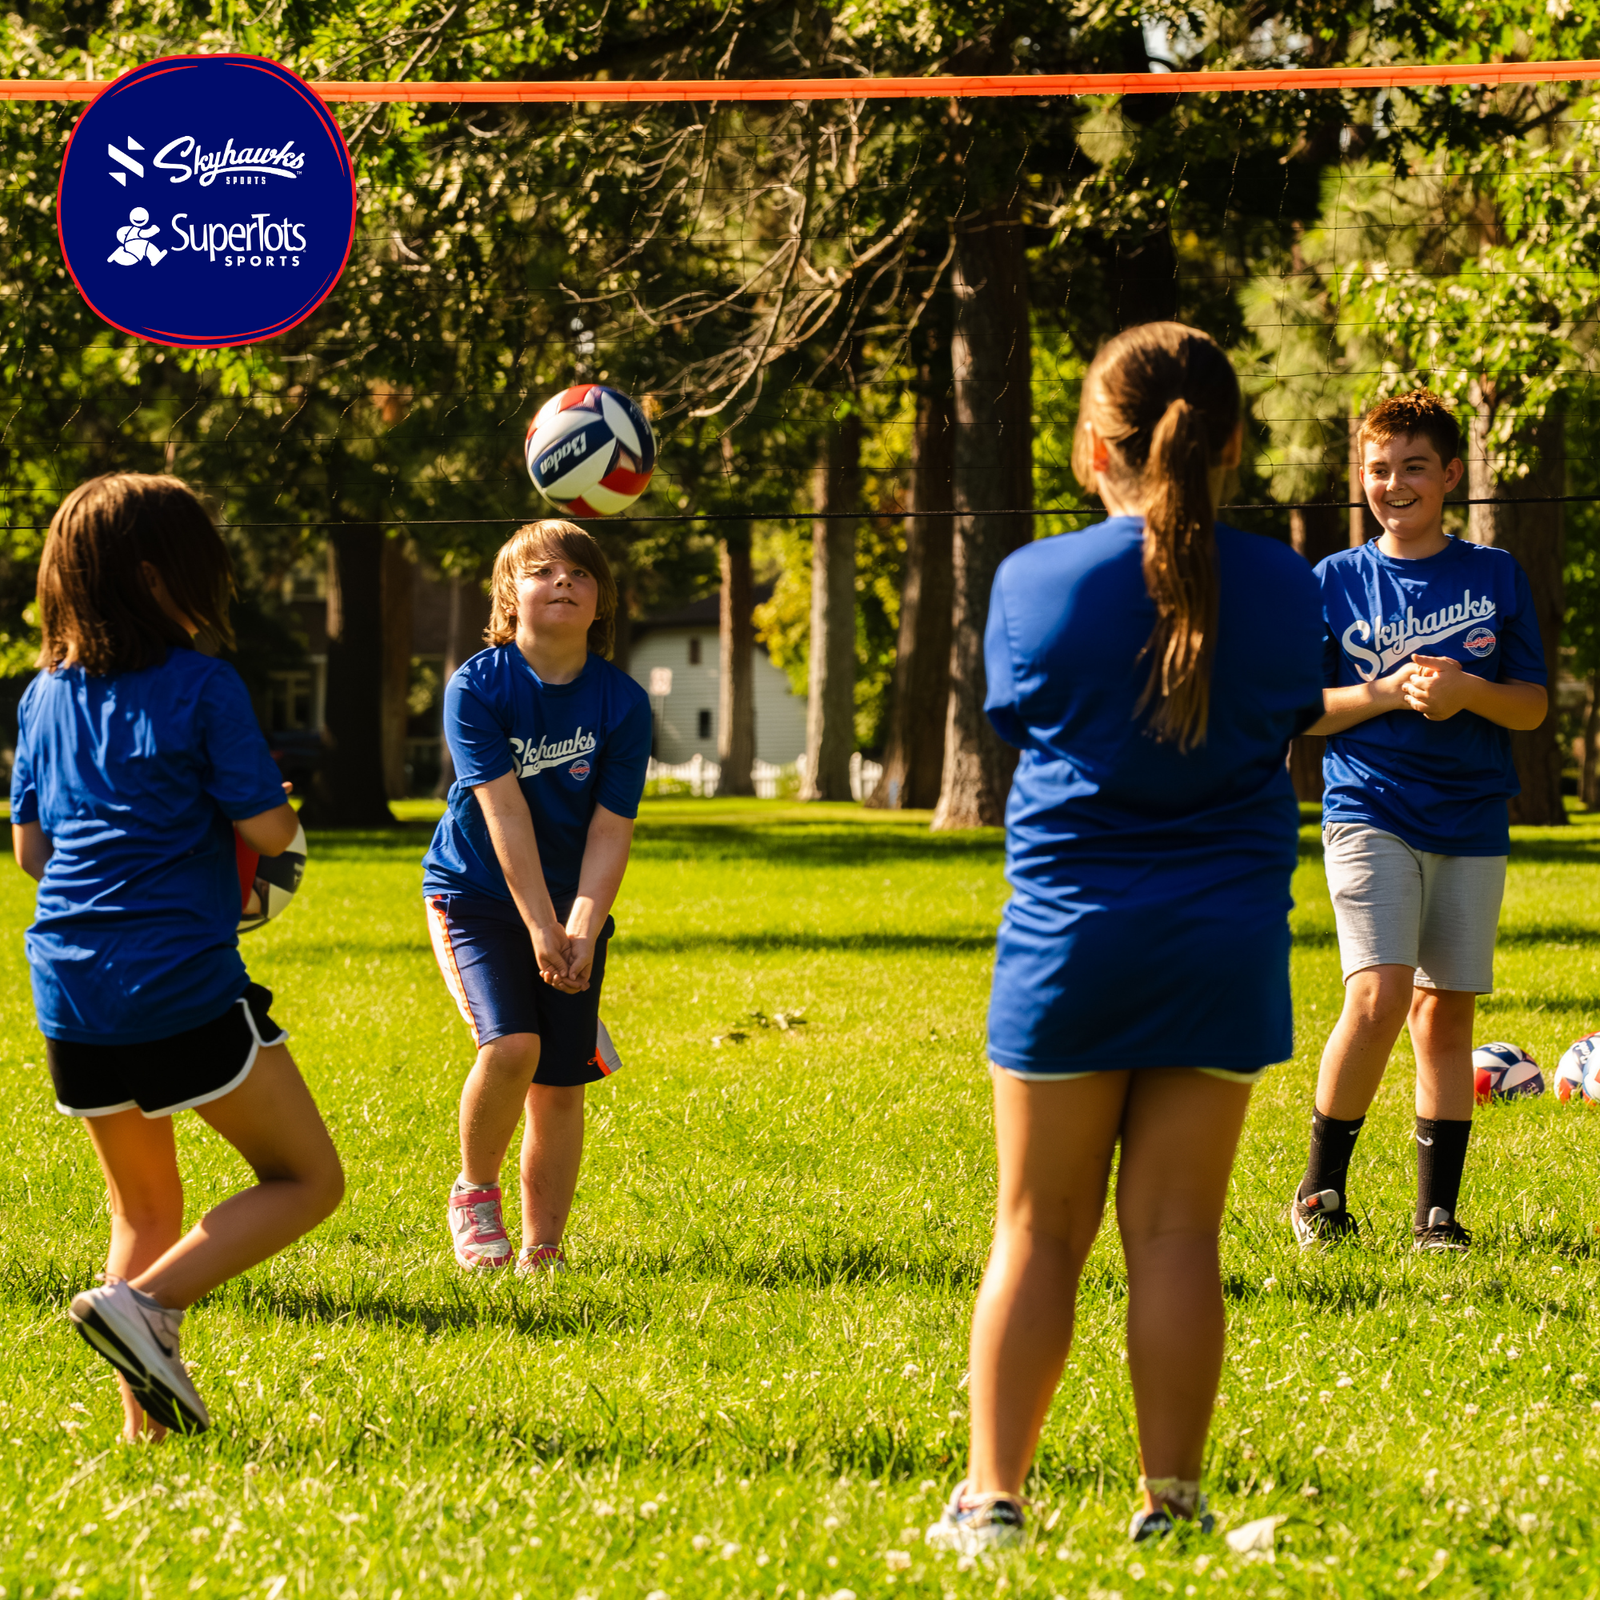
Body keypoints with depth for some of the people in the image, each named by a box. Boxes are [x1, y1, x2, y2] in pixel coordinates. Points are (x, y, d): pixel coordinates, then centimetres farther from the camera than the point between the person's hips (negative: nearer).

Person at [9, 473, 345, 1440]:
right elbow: (267, 828, -8)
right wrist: (284, 814, 14)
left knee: (145, 1205, 20)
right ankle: (143, 1302, -13)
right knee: (308, 1180, 5)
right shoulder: (201, 686, -8)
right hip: (184, 988, -7)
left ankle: (148, 1420, 11)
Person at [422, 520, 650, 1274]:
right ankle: (474, 1193, 2)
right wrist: (539, 928, -23)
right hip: (477, 894, -3)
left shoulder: (623, 703, -7)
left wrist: (581, 933, -21)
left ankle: (542, 1251, 12)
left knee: (561, 1084, -2)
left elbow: (610, 831, -9)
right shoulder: (477, 688, -14)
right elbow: (505, 815, -19)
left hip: (573, 907, 3)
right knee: (511, 1045, -23)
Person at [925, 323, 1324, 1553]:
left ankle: (993, 1497, 8)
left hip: (1072, 933, -1)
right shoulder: (1284, 588, -2)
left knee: (1039, 1231, 7)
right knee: (1176, 1230, 4)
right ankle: (1171, 1502, 5)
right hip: (1228, 942, 1)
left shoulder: (1036, 581, -6)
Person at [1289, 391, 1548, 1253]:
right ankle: (1322, 1188, -3)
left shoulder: (1496, 576, 8)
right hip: (1370, 815, -2)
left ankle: (1436, 1212, 11)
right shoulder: (1336, 583, 4)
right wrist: (1389, 693, -11)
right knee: (1379, 997, -18)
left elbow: (1532, 704, 8)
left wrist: (1465, 692, -13)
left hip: (1471, 825, 3)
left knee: (1445, 1013, 3)